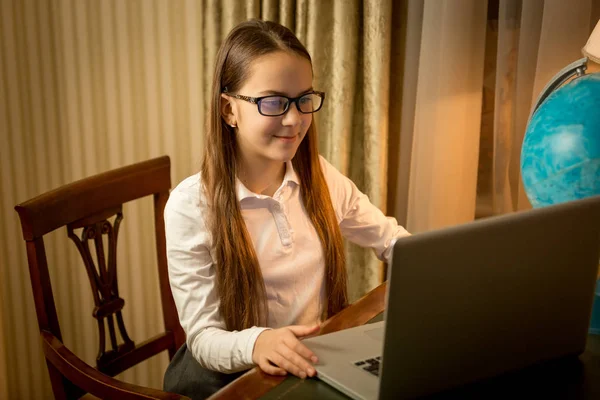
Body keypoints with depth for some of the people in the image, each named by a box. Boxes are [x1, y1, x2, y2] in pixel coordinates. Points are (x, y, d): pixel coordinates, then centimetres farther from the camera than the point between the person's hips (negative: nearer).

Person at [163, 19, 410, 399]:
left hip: (323, 361, 4)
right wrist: (256, 343, -35)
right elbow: (203, 337, -13)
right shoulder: (191, 206, -14)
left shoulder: (321, 178, 2)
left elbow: (391, 237, 14)